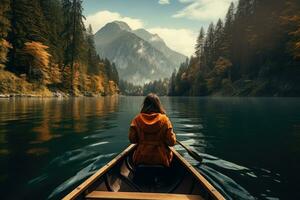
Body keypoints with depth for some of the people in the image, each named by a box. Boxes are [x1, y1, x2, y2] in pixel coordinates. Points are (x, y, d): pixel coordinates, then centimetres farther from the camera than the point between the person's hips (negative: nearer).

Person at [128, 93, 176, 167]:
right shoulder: (164, 119, -11)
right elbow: (171, 142, -11)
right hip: (161, 159, -1)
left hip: (140, 159, 1)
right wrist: (173, 135, 11)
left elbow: (132, 139, -4)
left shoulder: (137, 119, -8)